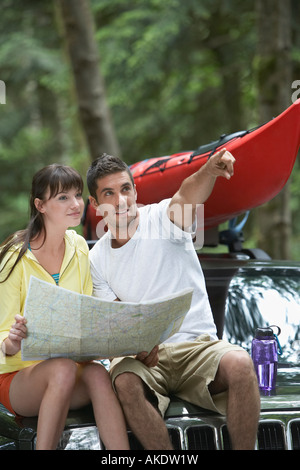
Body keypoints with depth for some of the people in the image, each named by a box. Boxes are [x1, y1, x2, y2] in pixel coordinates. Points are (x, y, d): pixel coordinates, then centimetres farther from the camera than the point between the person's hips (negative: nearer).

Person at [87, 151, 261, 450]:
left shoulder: (161, 218, 0)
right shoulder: (97, 259, 9)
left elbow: (187, 195, -25)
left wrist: (209, 171, -50)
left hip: (196, 345, -1)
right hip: (143, 357, 1)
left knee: (240, 364, -33)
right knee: (126, 383, -34)